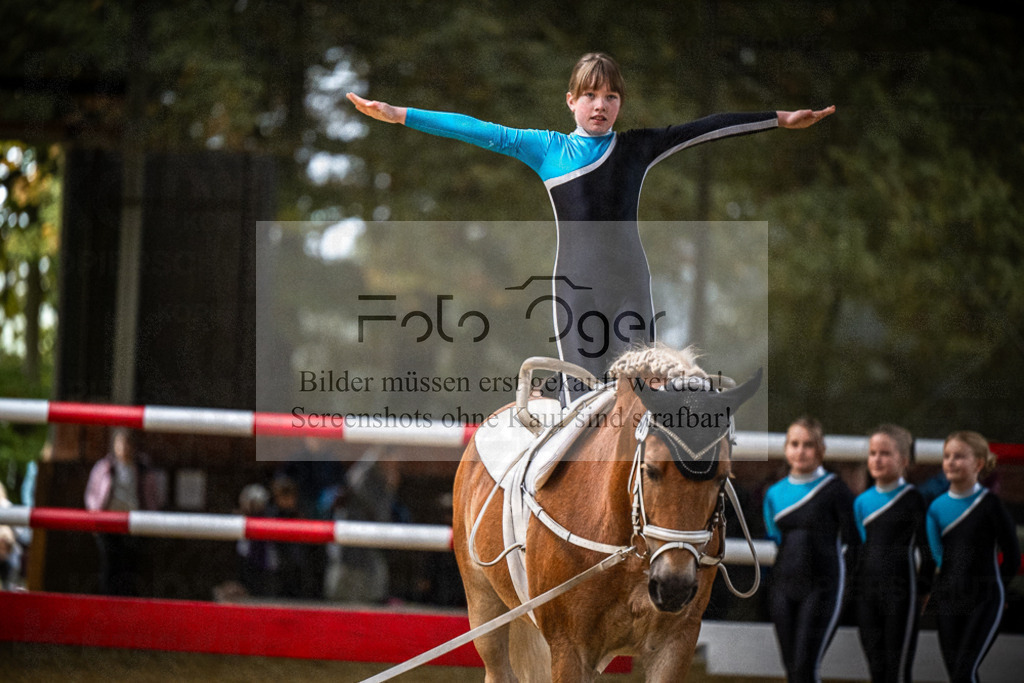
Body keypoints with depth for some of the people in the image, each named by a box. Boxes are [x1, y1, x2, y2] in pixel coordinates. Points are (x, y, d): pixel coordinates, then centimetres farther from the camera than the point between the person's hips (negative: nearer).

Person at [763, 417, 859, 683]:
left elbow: (853, 542, -2)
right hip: (784, 589, 6)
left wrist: (836, 574, -6)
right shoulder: (775, 493, 12)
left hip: (822, 588, -6)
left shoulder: (834, 489, -3)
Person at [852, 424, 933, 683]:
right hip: (867, 592, 5)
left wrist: (923, 589, -4)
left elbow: (927, 548, -2)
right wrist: (856, 588, 13)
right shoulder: (862, 502, 11)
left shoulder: (912, 498, -4)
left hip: (901, 592, -5)